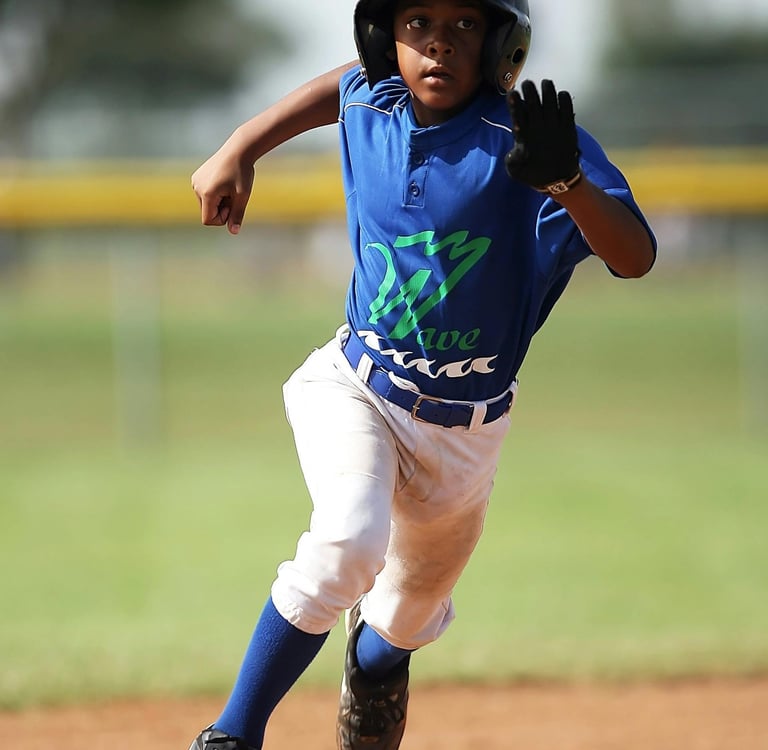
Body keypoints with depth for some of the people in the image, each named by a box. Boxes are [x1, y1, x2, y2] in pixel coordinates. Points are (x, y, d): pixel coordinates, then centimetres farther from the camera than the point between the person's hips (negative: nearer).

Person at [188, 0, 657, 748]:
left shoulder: (522, 136, -20)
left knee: (396, 637, 15)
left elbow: (634, 257, -32)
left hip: (462, 429, 0)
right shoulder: (370, 104, -7)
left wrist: (566, 181, -49)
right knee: (348, 544, -31)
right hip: (355, 388, 0)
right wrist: (240, 149, 17)